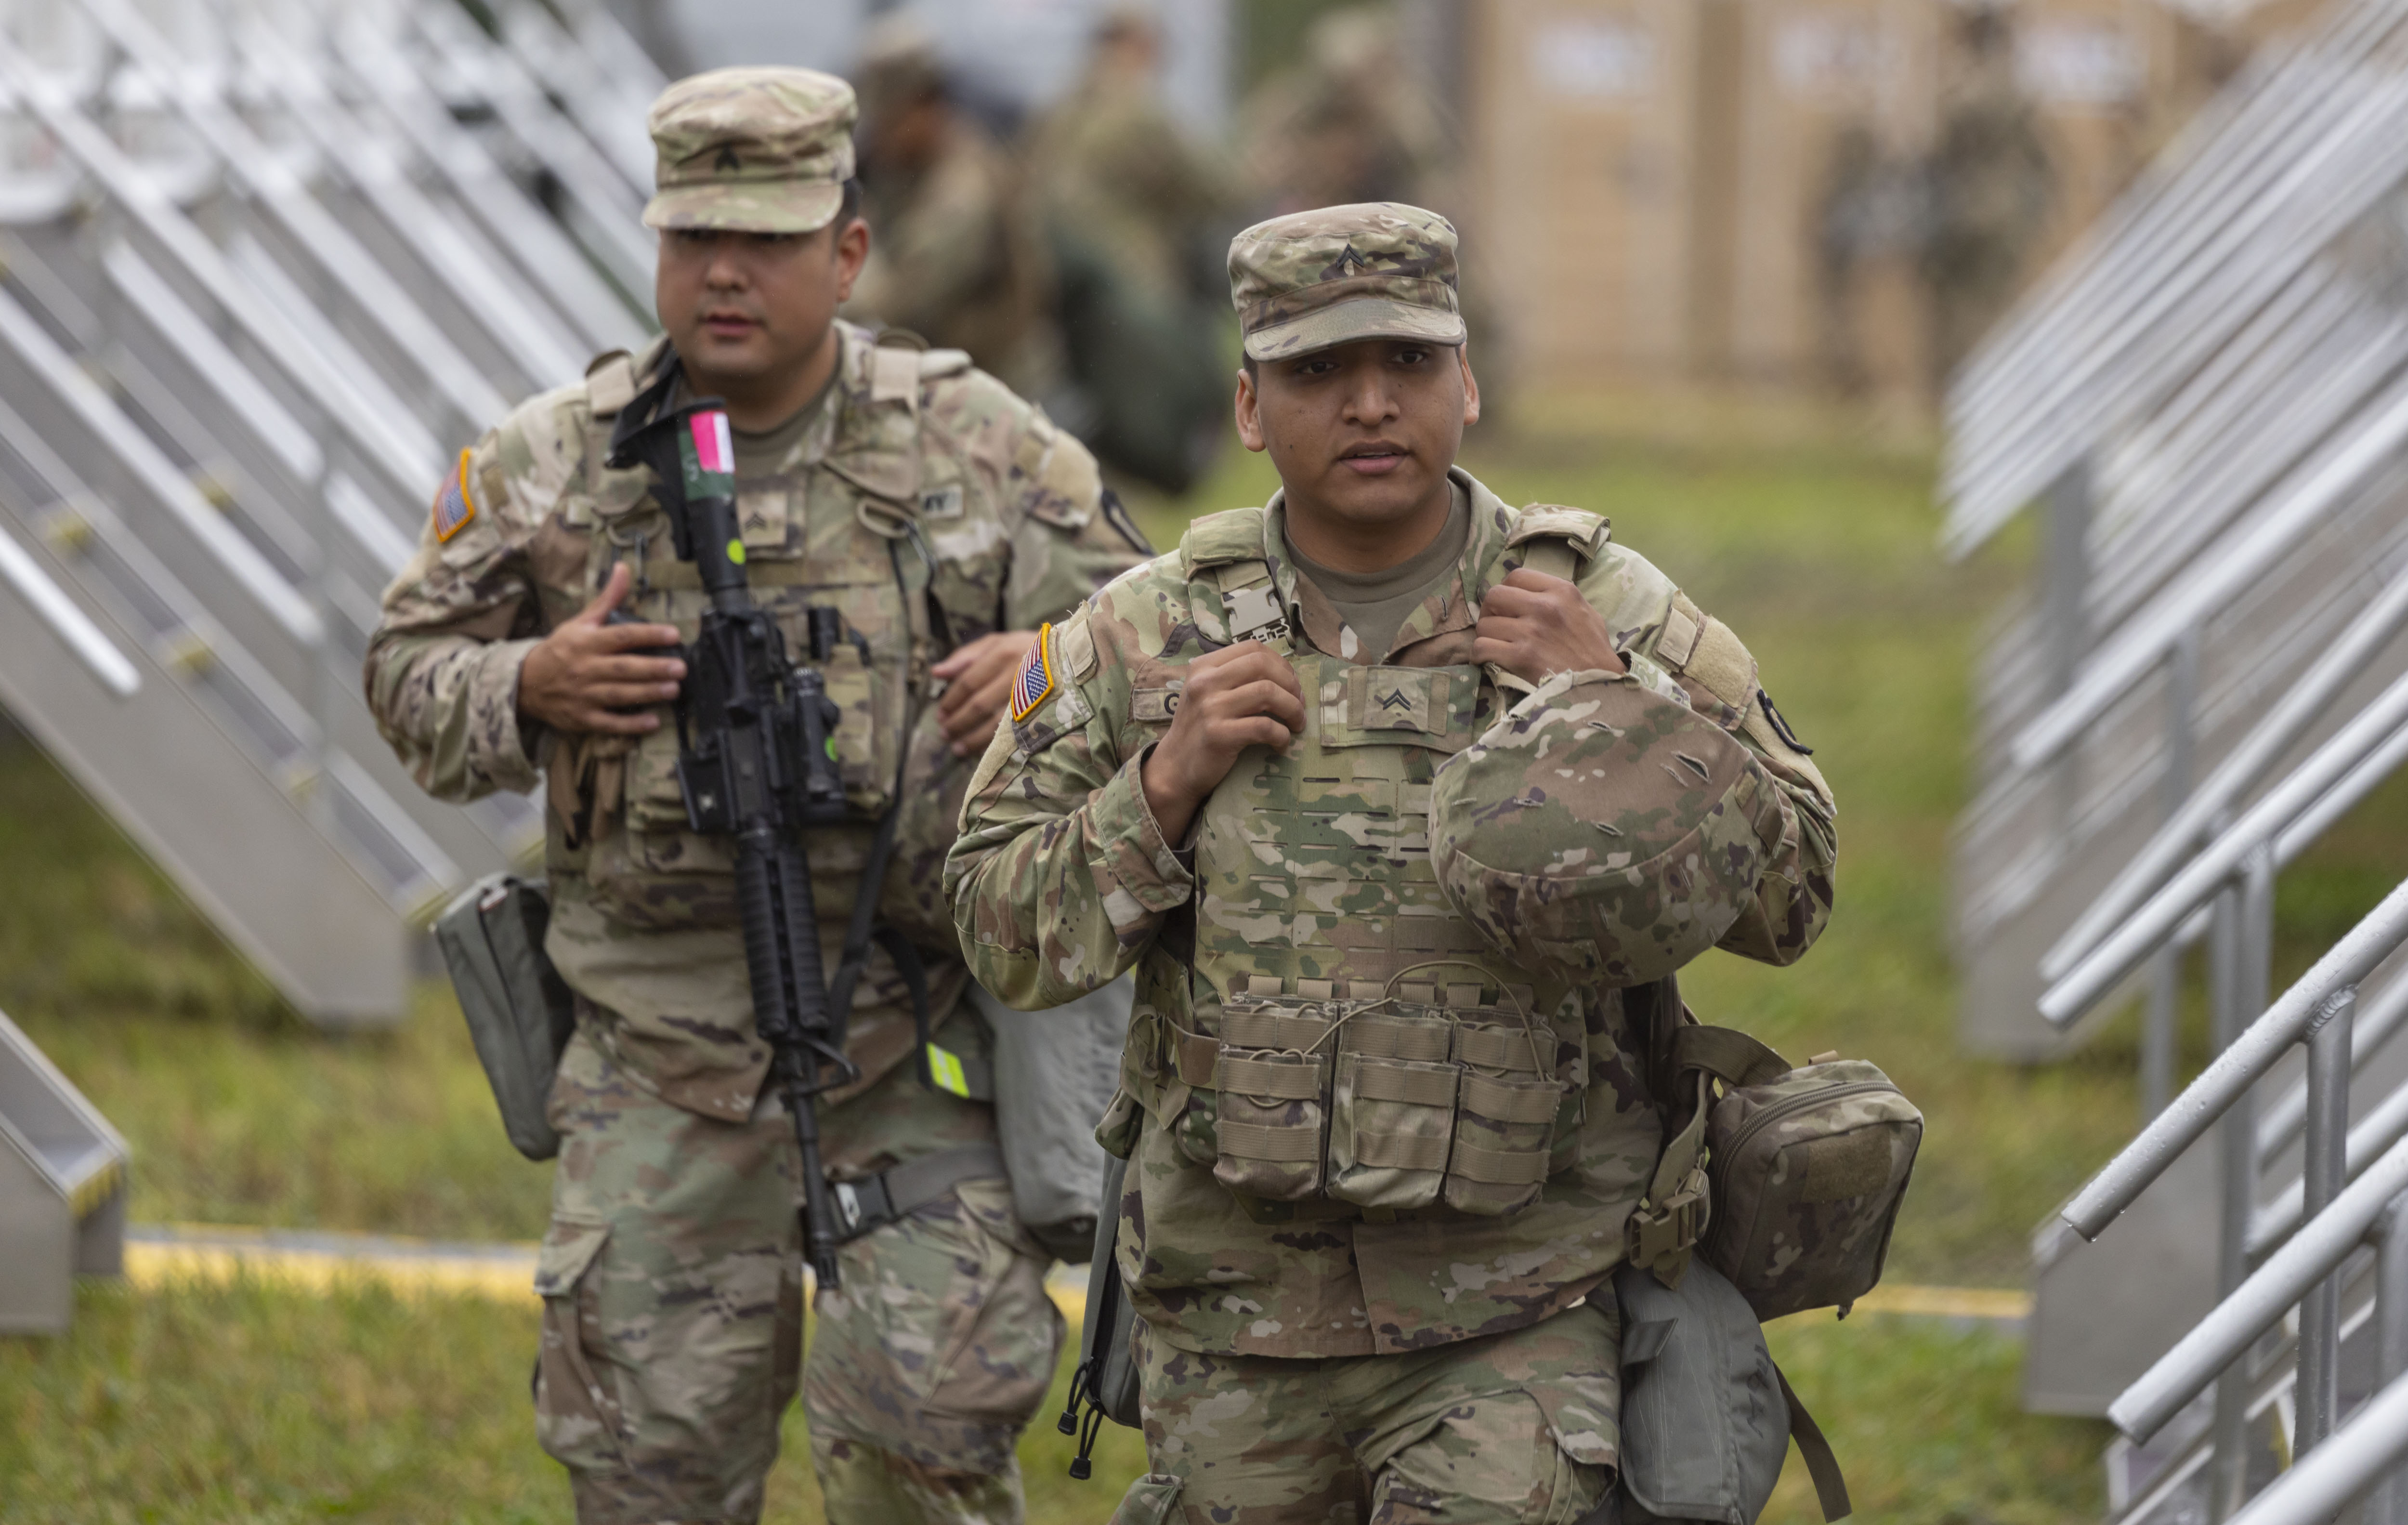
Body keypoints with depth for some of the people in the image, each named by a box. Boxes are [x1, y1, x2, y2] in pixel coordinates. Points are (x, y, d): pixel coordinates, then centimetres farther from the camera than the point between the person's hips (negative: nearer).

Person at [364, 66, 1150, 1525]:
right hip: (663, 1061, 2)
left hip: (920, 1046, -1)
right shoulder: (555, 461, 2)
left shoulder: (978, 444, 0)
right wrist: (528, 689, -11)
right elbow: (409, 676, 11)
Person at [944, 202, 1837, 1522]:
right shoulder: (1143, 639, 2)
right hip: (1236, 1325, 2)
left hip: (1521, 1324, -2)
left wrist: (1614, 707, -13)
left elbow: (1787, 899, 0)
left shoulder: (1604, 614, 0)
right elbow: (1005, 935, 4)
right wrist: (1166, 787, -12)